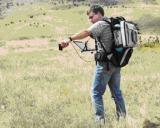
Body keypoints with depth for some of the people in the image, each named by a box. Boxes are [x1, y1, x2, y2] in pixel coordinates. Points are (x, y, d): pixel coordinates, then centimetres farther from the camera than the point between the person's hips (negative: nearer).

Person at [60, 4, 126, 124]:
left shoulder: (100, 24, -13)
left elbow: (86, 32, -29)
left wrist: (70, 39, -38)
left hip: (105, 64, -8)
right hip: (116, 63, 8)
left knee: (96, 92, 0)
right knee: (116, 91, 16)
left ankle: (100, 120, -2)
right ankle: (123, 117, 21)